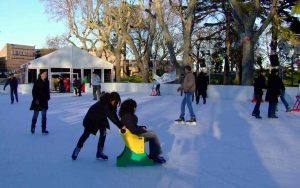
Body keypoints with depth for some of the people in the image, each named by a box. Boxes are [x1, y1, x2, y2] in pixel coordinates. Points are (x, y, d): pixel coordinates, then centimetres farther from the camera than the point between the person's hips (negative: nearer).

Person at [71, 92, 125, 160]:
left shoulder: (111, 104, -18)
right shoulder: (104, 104, -40)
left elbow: (114, 115, -15)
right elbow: (111, 116, -45)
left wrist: (120, 124, -26)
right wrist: (120, 126, -46)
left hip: (101, 118, 6)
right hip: (91, 118, -6)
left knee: (103, 133, -5)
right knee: (86, 134, 5)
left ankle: (100, 152, 8)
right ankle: (77, 149, 26)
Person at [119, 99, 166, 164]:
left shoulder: (127, 115, 5)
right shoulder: (127, 117, -27)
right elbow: (133, 130, -27)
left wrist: (141, 127, 3)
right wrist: (143, 130, -12)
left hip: (135, 133, 10)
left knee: (152, 133, 11)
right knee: (153, 135, -6)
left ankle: (152, 155, 12)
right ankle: (156, 156, 7)